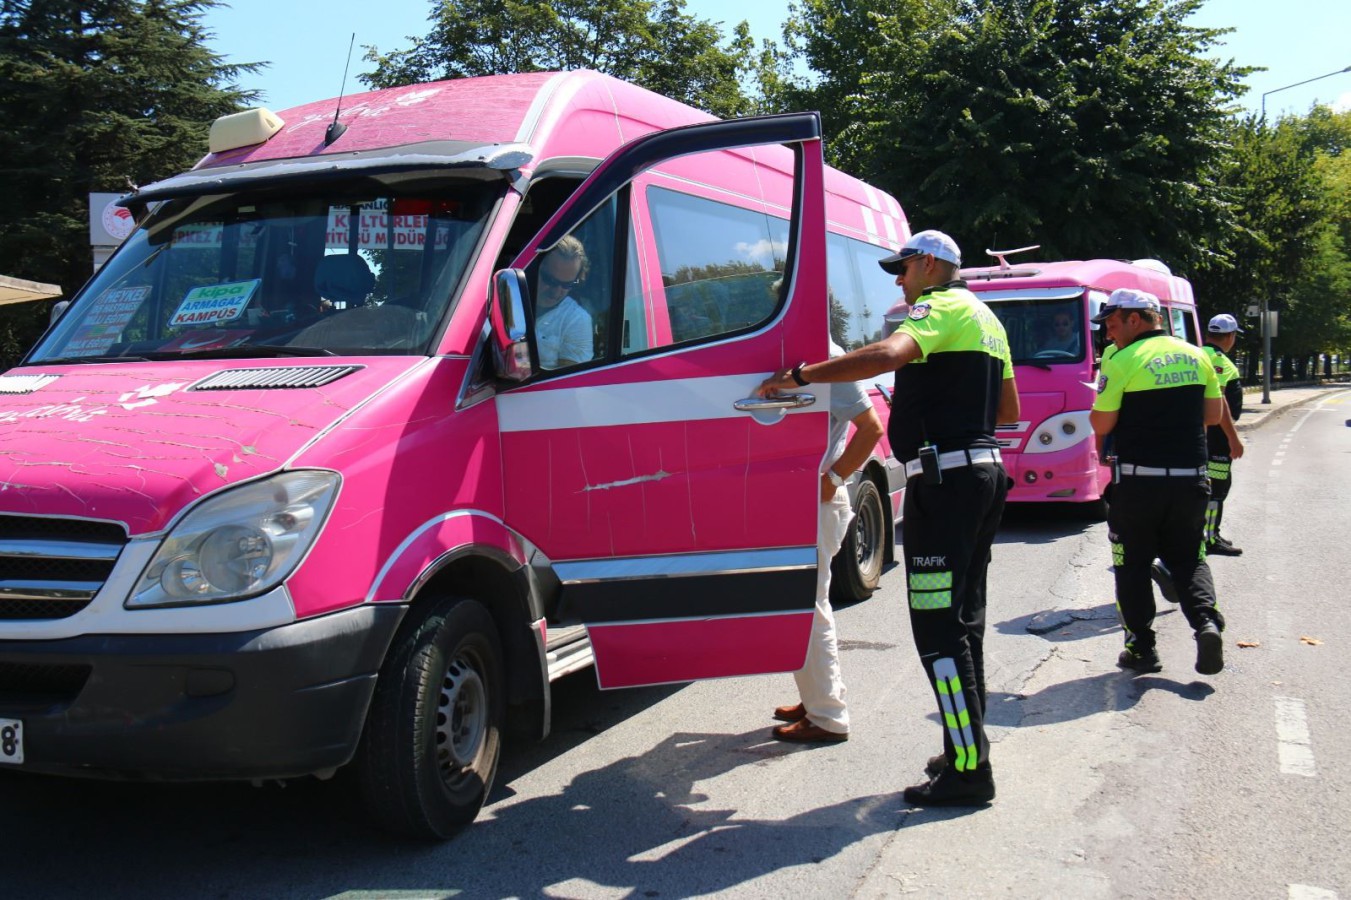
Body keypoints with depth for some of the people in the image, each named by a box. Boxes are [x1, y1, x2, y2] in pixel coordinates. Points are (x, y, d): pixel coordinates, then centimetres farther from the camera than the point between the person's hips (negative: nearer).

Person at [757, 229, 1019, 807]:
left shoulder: (941, 307, -8)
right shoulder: (985, 318, 22)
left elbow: (887, 354, -29)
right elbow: (1008, 408, 28)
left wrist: (799, 376, -26)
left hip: (944, 477, -10)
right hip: (984, 471, 10)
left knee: (938, 626, -8)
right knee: (963, 618, 16)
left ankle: (968, 770, -5)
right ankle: (967, 750, 24)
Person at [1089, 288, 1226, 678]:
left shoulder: (1122, 361, -10)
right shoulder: (1196, 356, 7)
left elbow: (1101, 425, -10)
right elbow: (1213, 415, 13)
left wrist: (1099, 405, 11)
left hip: (1139, 481, -4)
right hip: (1191, 478, 5)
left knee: (1133, 564, 10)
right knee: (1188, 558, 17)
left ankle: (1142, 647, 11)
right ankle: (1206, 620, -5)